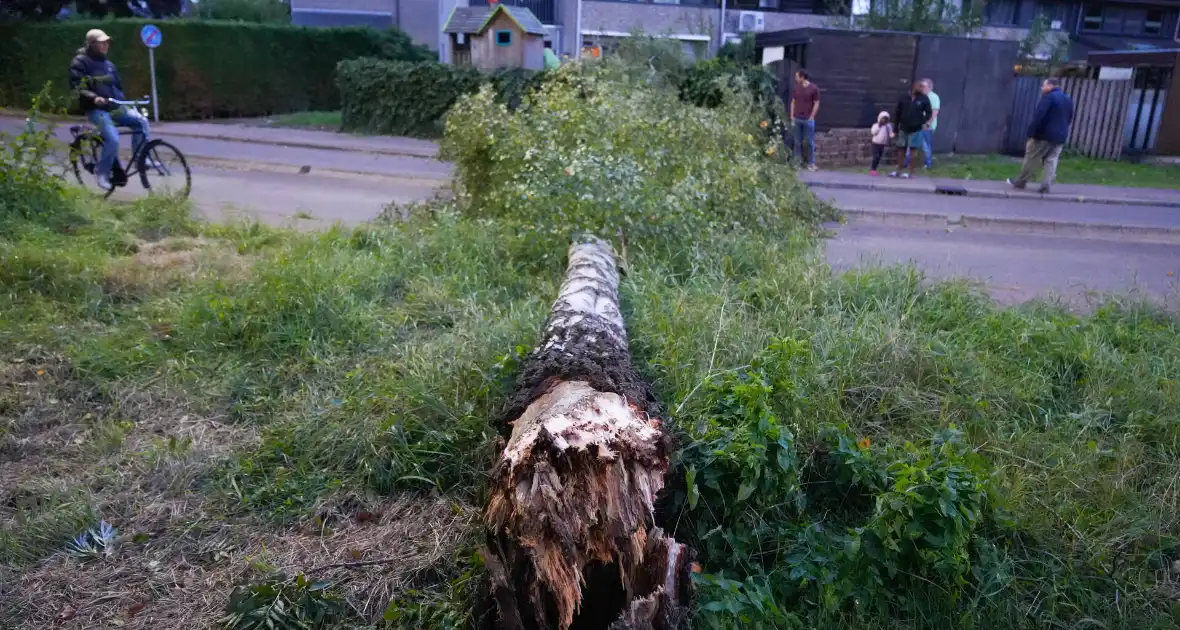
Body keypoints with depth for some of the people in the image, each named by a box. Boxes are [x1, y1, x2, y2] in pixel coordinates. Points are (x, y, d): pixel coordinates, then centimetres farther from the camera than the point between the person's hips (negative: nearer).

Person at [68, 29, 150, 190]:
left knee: (140, 121, -12)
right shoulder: (80, 62, -3)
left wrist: (124, 101, 10)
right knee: (113, 139, -25)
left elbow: (117, 87, 24)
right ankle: (102, 173, -7)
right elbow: (77, 87, -14)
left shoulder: (108, 64, 18)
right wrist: (94, 98, -31)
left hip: (114, 107, 7)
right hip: (96, 108, -7)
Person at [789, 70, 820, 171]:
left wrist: (811, 117, -8)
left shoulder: (814, 88, -5)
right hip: (797, 119, 4)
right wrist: (792, 116, 4)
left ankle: (811, 163, 7)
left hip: (808, 120, -4)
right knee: (798, 141, 8)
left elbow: (816, 104, -4)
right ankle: (798, 162, 15)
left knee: (810, 142, 1)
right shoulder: (796, 88, 8)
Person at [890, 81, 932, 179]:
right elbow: (897, 113, 5)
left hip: (915, 129, -2)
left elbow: (929, 112, 1)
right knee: (901, 149, 8)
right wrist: (896, 128, 4)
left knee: (913, 150, 1)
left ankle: (910, 172, 5)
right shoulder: (903, 98, 1)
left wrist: (924, 122, -17)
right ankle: (899, 170, 18)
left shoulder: (924, 99, -2)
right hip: (903, 128, 2)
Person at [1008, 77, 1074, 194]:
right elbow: (1069, 119, 22)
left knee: (1032, 159, 2)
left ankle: (1020, 182, 10)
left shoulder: (1049, 97, -11)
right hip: (1060, 137, 7)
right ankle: (1046, 186, 1)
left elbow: (1038, 116, -19)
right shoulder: (1069, 100, 17)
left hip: (1044, 135, -7)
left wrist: (1030, 133, -18)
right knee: (1051, 161, 6)